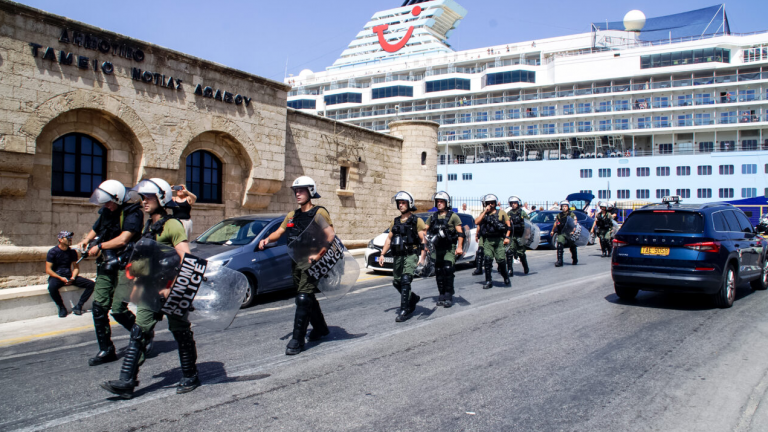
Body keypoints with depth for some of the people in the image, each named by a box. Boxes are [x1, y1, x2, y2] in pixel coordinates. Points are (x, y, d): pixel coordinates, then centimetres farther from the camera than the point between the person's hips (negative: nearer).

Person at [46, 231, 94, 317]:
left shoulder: (72, 252, 8)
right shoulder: (52, 252, -6)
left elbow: (76, 267, 11)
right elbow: (48, 270, -10)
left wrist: (72, 277, -9)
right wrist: (61, 278, -21)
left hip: (69, 276, 5)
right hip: (56, 276, -4)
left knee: (91, 284, -15)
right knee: (52, 287, -40)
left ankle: (78, 306, -9)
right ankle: (62, 307, -16)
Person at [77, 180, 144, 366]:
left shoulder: (133, 213, -13)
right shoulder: (107, 211, 10)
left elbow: (123, 239, -23)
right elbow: (96, 229, 26)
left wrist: (99, 247, -11)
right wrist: (86, 241, 6)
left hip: (124, 266, -7)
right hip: (106, 265, 7)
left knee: (118, 310, -10)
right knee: (99, 306, 2)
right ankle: (106, 351, 13)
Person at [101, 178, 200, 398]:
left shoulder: (172, 225, -14)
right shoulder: (149, 226, 13)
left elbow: (186, 258, -22)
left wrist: (171, 286, -26)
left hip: (172, 290, -8)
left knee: (181, 333, 5)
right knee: (138, 333, 3)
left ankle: (190, 377, 21)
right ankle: (126, 382, 5)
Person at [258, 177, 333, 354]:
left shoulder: (319, 213, -7)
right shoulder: (293, 215, 15)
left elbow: (331, 235, -16)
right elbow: (279, 232, 11)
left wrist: (318, 255, -22)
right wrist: (267, 239, -10)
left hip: (311, 263, -7)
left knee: (303, 299, -13)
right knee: (308, 298, 17)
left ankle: (297, 340, -8)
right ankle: (320, 328, 36)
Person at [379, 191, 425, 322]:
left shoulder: (416, 221, -1)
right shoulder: (395, 222, 15)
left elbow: (423, 240, -6)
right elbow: (389, 239, 18)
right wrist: (382, 254, 9)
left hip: (411, 255, -6)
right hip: (398, 256, 6)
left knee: (405, 281, -18)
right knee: (397, 282, 9)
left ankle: (404, 310, -13)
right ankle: (413, 298, 34)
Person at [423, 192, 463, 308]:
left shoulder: (453, 216, 0)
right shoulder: (432, 217, 13)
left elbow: (460, 233, -5)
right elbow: (425, 231, 14)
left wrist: (459, 247, -15)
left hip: (450, 248, -4)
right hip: (437, 248, 4)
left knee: (448, 270, -15)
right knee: (438, 272, 5)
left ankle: (449, 296, -8)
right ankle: (441, 295, 15)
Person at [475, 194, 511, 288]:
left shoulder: (501, 213, 10)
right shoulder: (483, 214, 15)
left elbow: (508, 225, 9)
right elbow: (477, 222, -3)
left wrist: (507, 237, -3)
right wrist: (485, 212, -4)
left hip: (499, 240, -1)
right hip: (487, 240, 1)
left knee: (501, 259, -7)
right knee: (488, 258, -12)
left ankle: (506, 277, 19)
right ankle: (488, 281, -4)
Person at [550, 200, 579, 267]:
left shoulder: (572, 214, 0)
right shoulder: (559, 215, 8)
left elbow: (575, 223, -7)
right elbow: (555, 224, 18)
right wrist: (552, 231, 18)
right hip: (561, 233, 1)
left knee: (573, 247, 15)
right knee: (559, 246, -19)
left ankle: (575, 260, 37)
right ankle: (559, 261, -21)